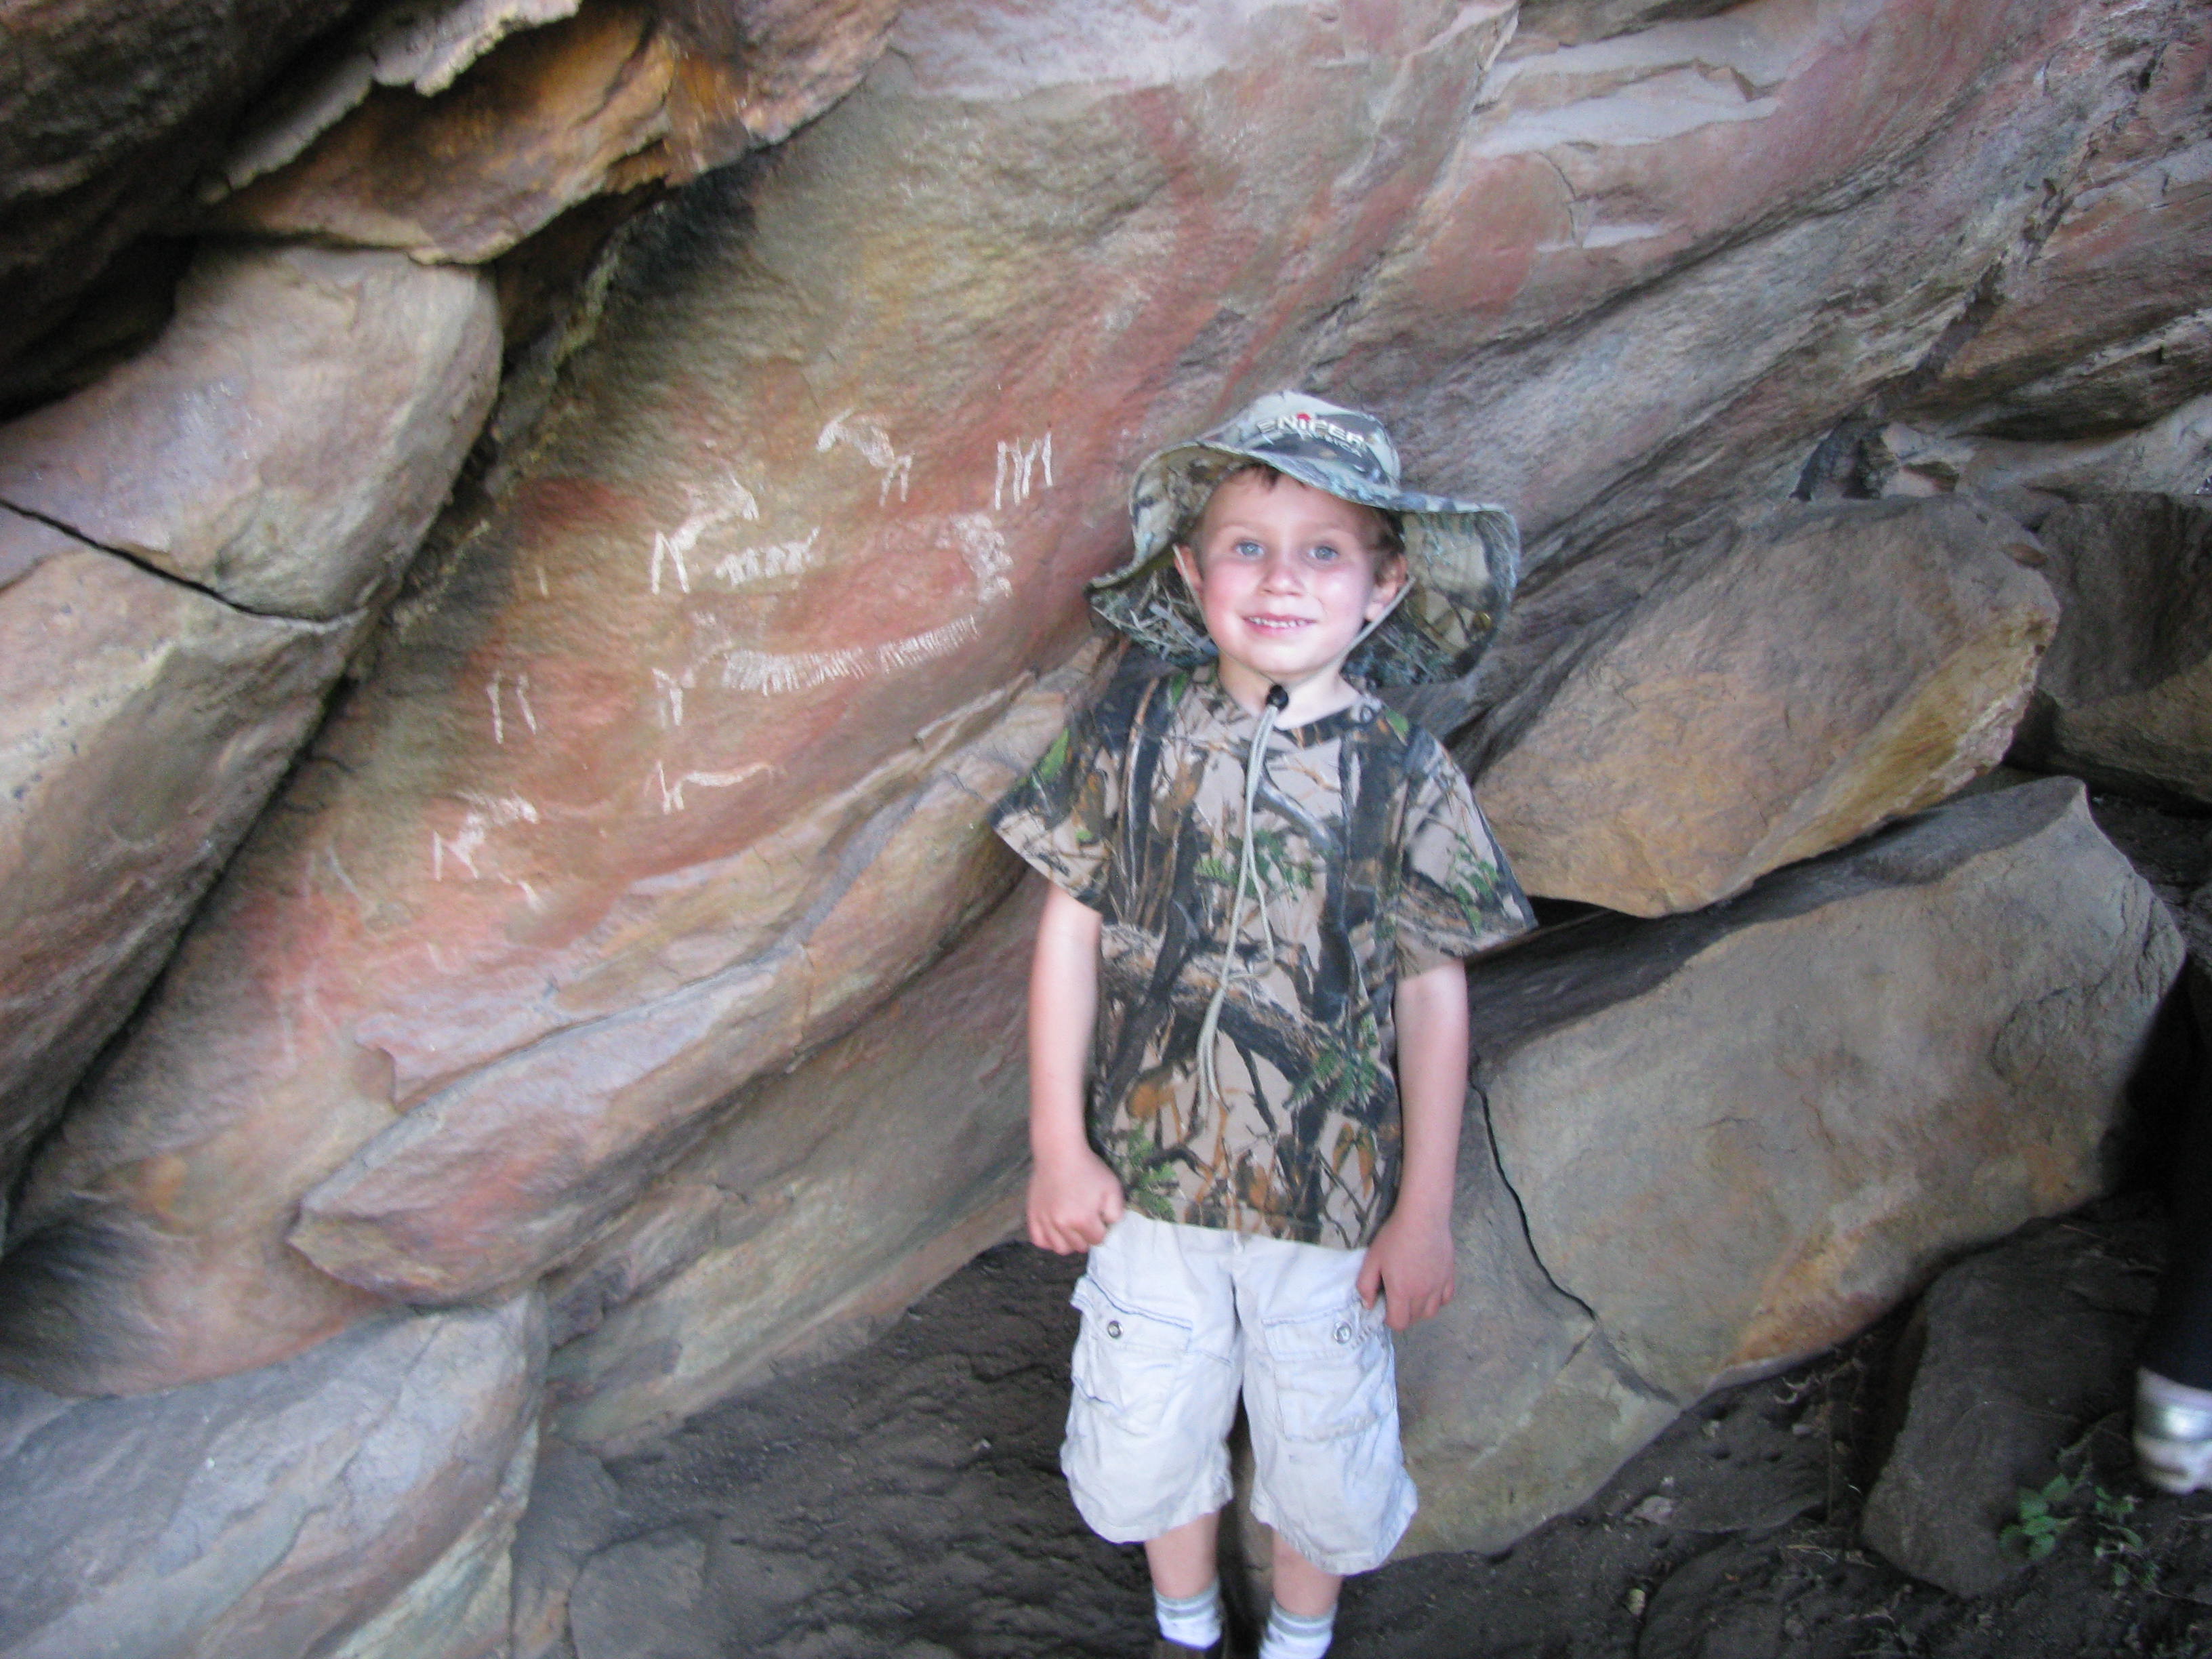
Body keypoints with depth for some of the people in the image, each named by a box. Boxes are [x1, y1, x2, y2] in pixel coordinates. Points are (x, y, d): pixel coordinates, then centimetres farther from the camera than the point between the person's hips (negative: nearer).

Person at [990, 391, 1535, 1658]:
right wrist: (1059, 1147, -5)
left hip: (1330, 1196, -1)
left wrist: (1425, 1212, -4)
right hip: (1148, 1174, 1)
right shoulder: (1134, 731, -8)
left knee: (1325, 1451, 17)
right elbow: (1072, 931, -4)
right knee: (1149, 1437, 19)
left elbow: (1433, 995, -5)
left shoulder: (1404, 777, -10)